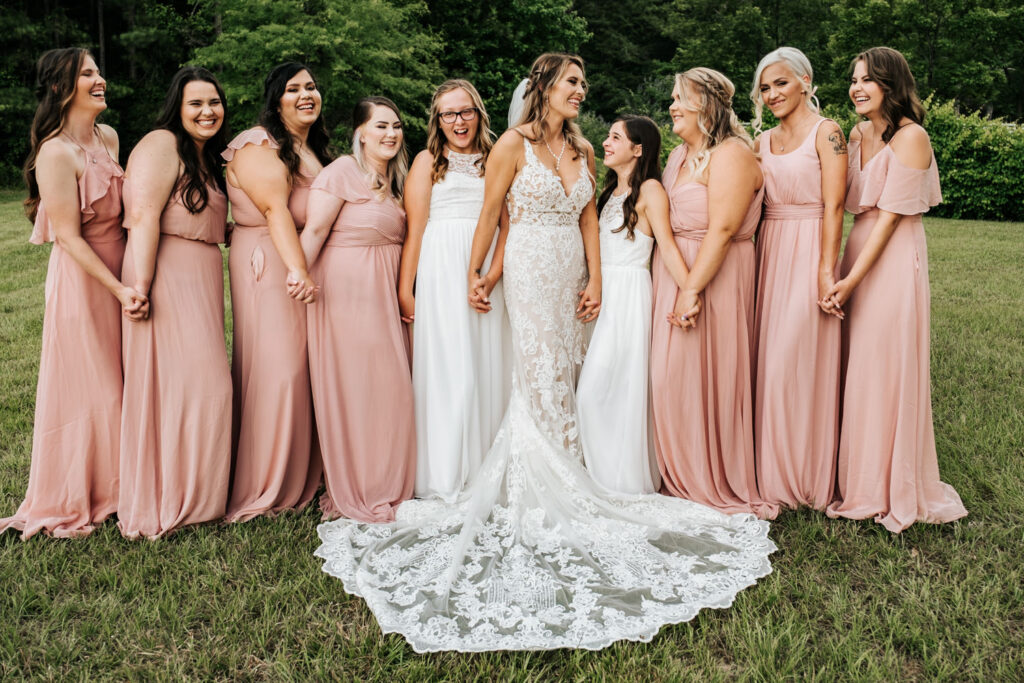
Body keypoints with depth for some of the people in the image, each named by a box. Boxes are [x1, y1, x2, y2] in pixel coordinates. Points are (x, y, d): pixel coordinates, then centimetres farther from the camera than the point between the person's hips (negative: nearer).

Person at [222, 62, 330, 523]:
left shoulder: (316, 148, 20)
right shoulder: (259, 146, -8)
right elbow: (275, 209, -22)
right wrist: (297, 268, -33)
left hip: (306, 261, 8)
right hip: (268, 264, -8)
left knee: (303, 365, 9)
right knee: (274, 368, -8)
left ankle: (300, 478, 21)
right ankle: (263, 488, 3)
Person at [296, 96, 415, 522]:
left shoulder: (393, 180, 17)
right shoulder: (342, 172, -8)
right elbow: (314, 229, -16)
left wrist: (403, 293, 9)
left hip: (384, 294, 8)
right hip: (345, 291, -8)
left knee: (388, 385, 11)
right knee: (352, 387, -2)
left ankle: (385, 484, 25)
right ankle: (354, 492, 10)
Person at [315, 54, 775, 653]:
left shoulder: (583, 149, 13)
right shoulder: (514, 144, -4)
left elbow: (589, 218, 11)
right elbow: (489, 215, -2)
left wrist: (595, 280, 3)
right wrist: (476, 275, 0)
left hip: (572, 275, 6)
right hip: (532, 272, -5)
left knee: (560, 383, 7)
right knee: (544, 383, -5)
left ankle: (554, 489, 19)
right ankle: (546, 499, 5)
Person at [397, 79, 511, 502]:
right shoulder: (428, 162, 8)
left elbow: (509, 225, 5)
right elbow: (414, 230, 0)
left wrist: (492, 275, -10)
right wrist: (405, 289, -8)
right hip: (440, 273, -3)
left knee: (488, 367, 4)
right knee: (446, 367, -3)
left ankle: (485, 474, 15)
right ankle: (444, 477, 6)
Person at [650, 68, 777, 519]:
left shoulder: (730, 155, -12)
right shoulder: (679, 155, 17)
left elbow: (722, 229, -21)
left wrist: (692, 288, -26)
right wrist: (671, 285, 11)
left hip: (712, 279, -8)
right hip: (670, 274, 9)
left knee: (702, 378, -2)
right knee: (671, 377, 11)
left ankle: (716, 485, 14)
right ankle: (682, 477, 25)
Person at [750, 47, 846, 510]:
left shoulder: (825, 132, -3)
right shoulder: (764, 141, 16)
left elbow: (833, 207, -10)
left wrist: (826, 272, -17)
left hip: (808, 253, -6)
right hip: (768, 253, 6)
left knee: (797, 362, -6)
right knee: (766, 363, 5)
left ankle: (806, 480, 7)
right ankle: (771, 473, 17)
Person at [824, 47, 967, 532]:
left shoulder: (910, 137, -11)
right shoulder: (857, 135, 12)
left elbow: (890, 215, -15)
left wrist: (853, 278, -18)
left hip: (894, 260, -7)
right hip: (857, 249, 7)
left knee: (889, 370, -1)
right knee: (856, 368, 10)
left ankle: (896, 492, 14)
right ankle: (858, 479, 23)